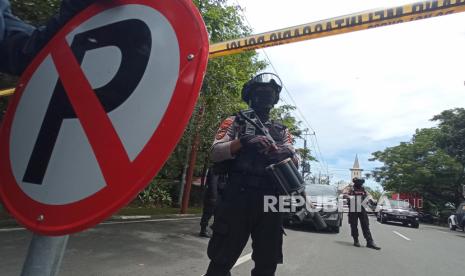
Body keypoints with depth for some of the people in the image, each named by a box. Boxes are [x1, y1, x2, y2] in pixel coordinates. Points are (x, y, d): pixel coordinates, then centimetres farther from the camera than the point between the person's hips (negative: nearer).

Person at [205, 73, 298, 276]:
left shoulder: (281, 131, 18)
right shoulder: (235, 122, 8)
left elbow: (295, 163, 11)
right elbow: (215, 153, -3)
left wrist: (287, 154, -12)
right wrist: (243, 141, -19)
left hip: (270, 200, 4)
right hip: (237, 197, -3)